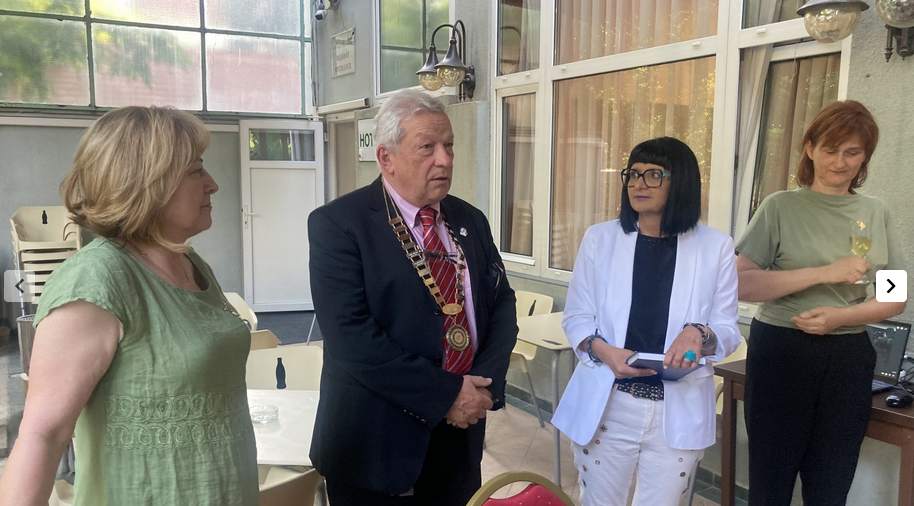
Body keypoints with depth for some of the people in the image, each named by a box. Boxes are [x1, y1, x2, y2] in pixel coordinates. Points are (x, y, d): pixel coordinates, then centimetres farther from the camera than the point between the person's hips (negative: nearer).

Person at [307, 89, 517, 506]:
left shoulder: (470, 221, 7)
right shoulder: (337, 224, -12)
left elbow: (502, 302, 8)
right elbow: (350, 335, -21)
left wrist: (486, 384, -9)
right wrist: (445, 395, -19)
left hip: (460, 436, 5)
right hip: (377, 446, -5)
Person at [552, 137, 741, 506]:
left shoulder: (715, 247, -2)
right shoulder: (600, 238, -1)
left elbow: (728, 330, 0)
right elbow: (575, 317, 2)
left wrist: (699, 334, -22)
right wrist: (603, 349, -18)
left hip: (679, 412, 0)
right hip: (606, 405, 0)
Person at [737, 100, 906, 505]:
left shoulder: (876, 214, 6)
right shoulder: (781, 207, -6)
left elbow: (896, 298, 6)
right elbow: (741, 284, -15)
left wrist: (841, 316, -13)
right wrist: (824, 273, -23)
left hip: (849, 358, 4)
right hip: (781, 352, -3)